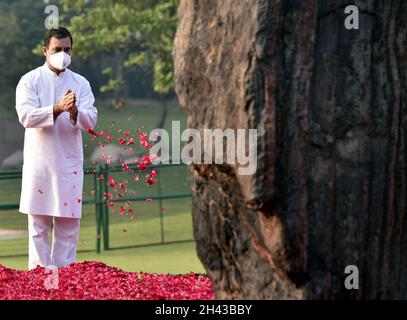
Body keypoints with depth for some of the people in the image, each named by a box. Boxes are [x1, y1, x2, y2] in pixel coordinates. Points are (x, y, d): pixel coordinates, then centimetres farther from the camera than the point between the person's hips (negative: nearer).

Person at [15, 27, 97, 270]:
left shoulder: (81, 83, 7)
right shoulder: (30, 81, 0)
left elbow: (91, 120, -3)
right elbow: (26, 116, -14)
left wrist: (75, 112, -25)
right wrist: (57, 109, -28)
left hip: (70, 163, 2)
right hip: (39, 163, -2)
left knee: (69, 223, 4)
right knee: (39, 224, 0)